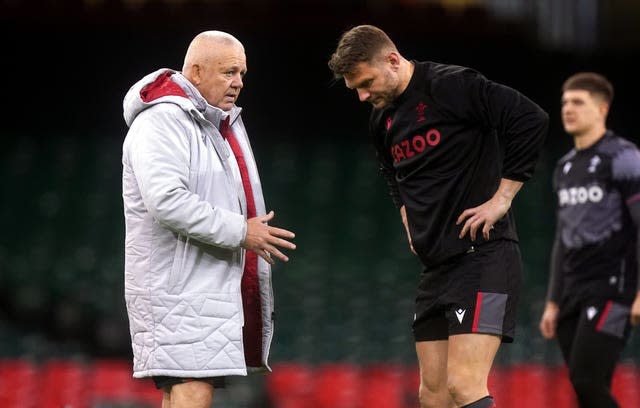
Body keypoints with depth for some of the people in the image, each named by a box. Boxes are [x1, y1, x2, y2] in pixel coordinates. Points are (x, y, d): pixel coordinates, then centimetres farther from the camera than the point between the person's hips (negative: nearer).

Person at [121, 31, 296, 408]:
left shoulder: (224, 122, 20)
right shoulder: (162, 122, -12)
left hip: (214, 285, 10)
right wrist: (239, 231, -21)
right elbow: (167, 202, -25)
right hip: (179, 288, -10)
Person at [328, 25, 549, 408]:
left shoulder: (451, 86, -12)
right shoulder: (382, 120, 13)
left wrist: (502, 197, -17)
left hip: (482, 256, -9)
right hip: (435, 263, 9)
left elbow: (531, 120, -20)